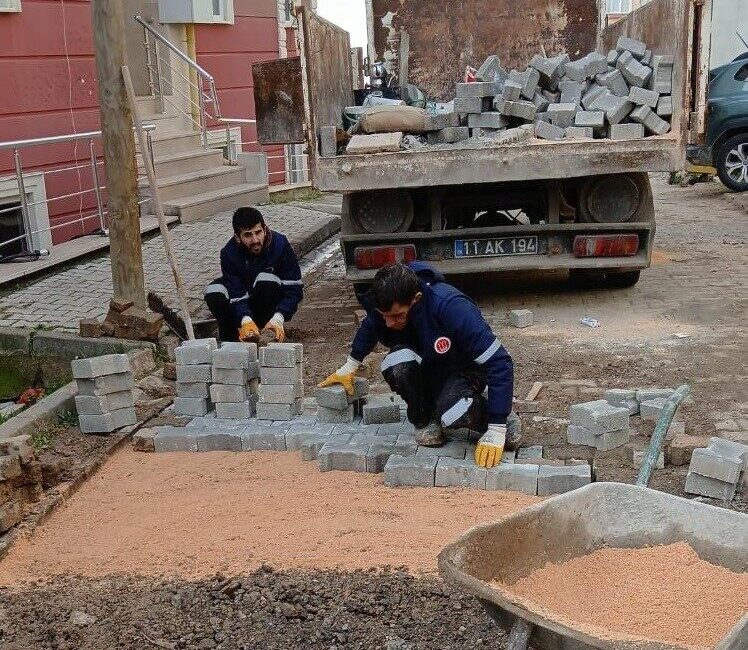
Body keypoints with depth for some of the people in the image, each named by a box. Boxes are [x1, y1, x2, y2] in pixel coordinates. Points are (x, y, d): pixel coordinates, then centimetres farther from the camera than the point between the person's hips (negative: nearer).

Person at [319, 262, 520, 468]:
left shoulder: (452, 308, -36)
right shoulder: (385, 304, -20)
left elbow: (499, 363, -33)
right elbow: (369, 326, 9)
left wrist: (495, 433, -34)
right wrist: (349, 367, 18)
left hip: (463, 369, -4)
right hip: (424, 370, 4)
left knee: (453, 415, -37)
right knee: (398, 363, -32)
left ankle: (504, 416, -3)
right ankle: (424, 419, -4)